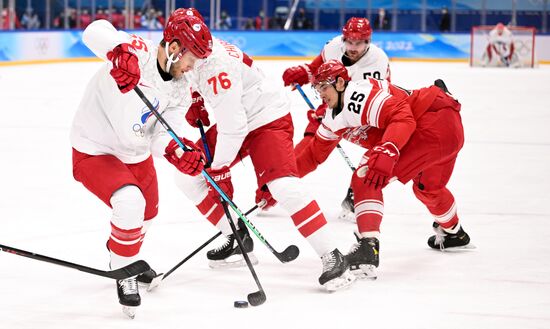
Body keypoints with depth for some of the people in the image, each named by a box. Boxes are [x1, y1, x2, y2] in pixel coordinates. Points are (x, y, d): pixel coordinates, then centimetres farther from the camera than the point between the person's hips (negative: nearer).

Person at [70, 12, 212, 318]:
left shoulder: (180, 91, -6)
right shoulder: (136, 52, -27)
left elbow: (162, 138, -13)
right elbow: (95, 32, -43)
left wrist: (179, 153, -35)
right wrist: (121, 53, -63)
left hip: (136, 154, 8)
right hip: (95, 151, -8)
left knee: (147, 212, 25)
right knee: (130, 204, -28)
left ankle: (124, 257, 58)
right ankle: (123, 273, -3)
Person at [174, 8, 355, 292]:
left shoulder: (216, 67, -32)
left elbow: (232, 127, -31)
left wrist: (220, 169, -19)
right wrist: (196, 103, 4)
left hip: (268, 119, -10)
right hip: (235, 119, 10)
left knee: (283, 187, -27)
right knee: (187, 174, 5)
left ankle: (332, 257, -20)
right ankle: (239, 239, 14)